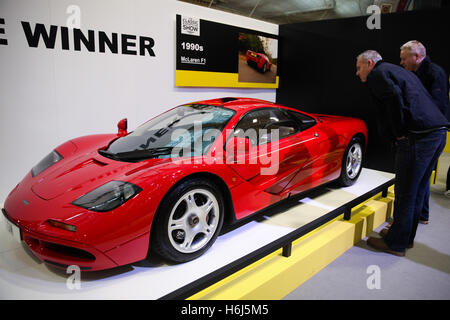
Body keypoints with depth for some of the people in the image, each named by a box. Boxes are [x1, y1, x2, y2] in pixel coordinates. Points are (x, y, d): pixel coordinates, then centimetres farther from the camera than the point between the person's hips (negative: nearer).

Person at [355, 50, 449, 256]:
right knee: (417, 189, 18)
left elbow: (394, 96, -20)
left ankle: (396, 243, 10)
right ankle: (407, 236, 31)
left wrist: (399, 131, -10)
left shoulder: (377, 74, 0)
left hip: (419, 137, -10)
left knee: (405, 192, -1)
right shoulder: (399, 71, 27)